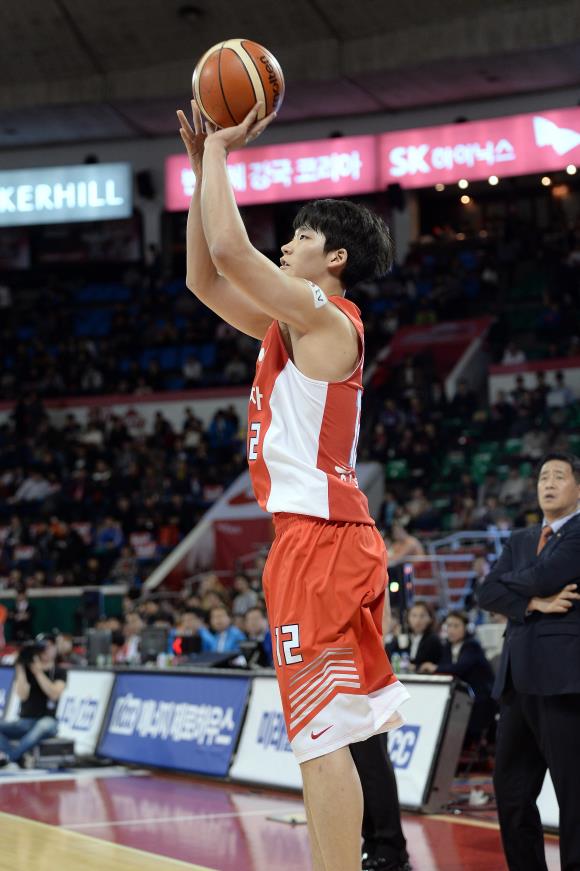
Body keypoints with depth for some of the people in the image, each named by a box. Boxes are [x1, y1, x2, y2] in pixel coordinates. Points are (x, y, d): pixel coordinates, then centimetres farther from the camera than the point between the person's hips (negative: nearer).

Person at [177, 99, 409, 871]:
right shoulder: (293, 326, 18)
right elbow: (205, 279, 22)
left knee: (321, 735, -11)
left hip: (318, 538, -10)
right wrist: (201, 164, 19)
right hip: (332, 536, 10)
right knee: (359, 729, 12)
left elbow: (229, 247, -19)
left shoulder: (323, 315, -9)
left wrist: (219, 150, -5)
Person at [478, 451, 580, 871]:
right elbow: (488, 594, 8)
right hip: (520, 678, 8)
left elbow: (543, 576, -15)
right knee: (511, 790, 10)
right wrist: (534, 602, -8)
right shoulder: (520, 540, 20)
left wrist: (510, 582, 4)